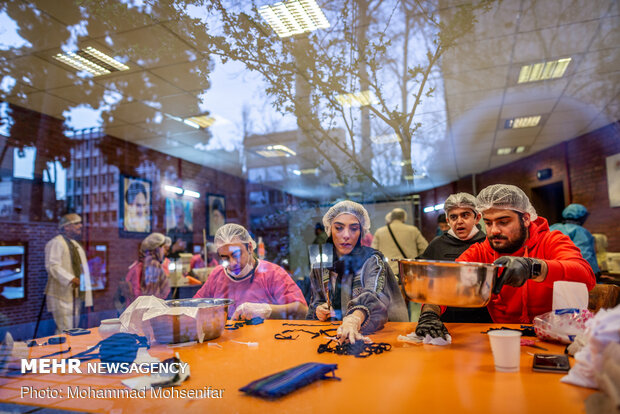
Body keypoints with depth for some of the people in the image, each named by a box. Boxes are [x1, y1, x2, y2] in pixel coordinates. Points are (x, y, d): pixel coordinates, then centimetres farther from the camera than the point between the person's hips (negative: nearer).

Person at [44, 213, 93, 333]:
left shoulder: (75, 244, 20)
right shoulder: (56, 243, -9)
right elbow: (52, 266, -20)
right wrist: (71, 279, -30)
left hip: (76, 295, 9)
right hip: (62, 295, -9)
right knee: (65, 331, -11)